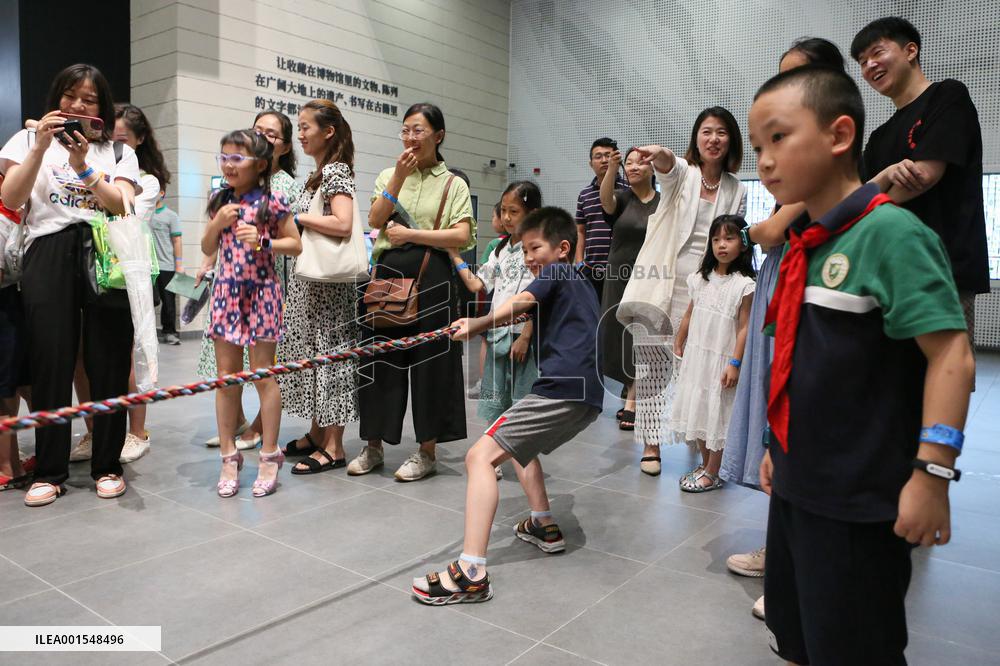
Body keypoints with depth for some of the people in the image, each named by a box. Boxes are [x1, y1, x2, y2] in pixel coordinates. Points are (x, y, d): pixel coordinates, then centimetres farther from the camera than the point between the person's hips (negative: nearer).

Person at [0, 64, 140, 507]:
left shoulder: (118, 151, 16)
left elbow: (124, 207, 0)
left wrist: (83, 167, -10)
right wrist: (41, 146, -6)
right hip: (48, 256, 0)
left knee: (108, 362, -1)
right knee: (50, 363, -1)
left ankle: (107, 466, 10)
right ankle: (49, 471, 10)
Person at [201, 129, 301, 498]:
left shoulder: (272, 201, -5)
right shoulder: (220, 200, 10)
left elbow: (295, 244, -2)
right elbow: (208, 249, 14)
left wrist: (262, 241, -17)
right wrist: (217, 224, -4)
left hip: (260, 291, -5)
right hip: (226, 291, 5)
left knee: (263, 376, 2)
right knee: (226, 377, 7)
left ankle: (269, 455, 13)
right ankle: (229, 456, 17)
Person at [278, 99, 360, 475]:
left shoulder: (336, 171, -12)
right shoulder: (320, 174, 16)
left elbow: (343, 224, -25)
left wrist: (295, 216, -18)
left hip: (325, 281, -9)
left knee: (327, 352, -4)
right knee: (311, 351, 13)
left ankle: (333, 447, 5)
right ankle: (317, 434, 25)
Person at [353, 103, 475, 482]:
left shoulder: (453, 184, 5)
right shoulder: (389, 175, 14)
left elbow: (462, 236, -8)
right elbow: (376, 220, -2)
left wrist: (411, 234, -12)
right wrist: (400, 175, -8)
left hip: (432, 279, -3)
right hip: (389, 274, 3)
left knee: (429, 360, 1)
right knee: (381, 356, 6)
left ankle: (427, 451, 14)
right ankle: (374, 447, 19)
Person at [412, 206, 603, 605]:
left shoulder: (558, 273, 3)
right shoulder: (578, 282, 29)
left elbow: (520, 303, -17)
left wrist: (475, 324, -24)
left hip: (561, 389, -10)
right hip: (587, 394, 10)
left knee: (481, 456, -16)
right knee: (519, 443, 33)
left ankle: (471, 573, -26)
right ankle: (544, 527, 34)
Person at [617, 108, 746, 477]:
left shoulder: (736, 190, 11)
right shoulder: (681, 173, 3)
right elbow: (669, 167, -23)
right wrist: (660, 155, -47)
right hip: (660, 286, -2)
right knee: (652, 365, 0)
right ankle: (651, 442, 9)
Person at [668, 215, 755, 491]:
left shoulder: (744, 285, -12)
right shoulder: (701, 279, 5)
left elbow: (744, 327, -13)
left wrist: (735, 363, -17)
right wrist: (678, 344, 17)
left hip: (721, 360, -6)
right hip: (696, 355, 6)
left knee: (716, 415, 3)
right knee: (697, 410, 13)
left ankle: (712, 475, 16)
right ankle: (705, 466, 28)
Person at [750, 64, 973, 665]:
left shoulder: (889, 232, -17)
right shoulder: (805, 245, 7)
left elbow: (951, 356, -21)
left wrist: (932, 475, -23)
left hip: (859, 501, -8)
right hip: (796, 485, 8)